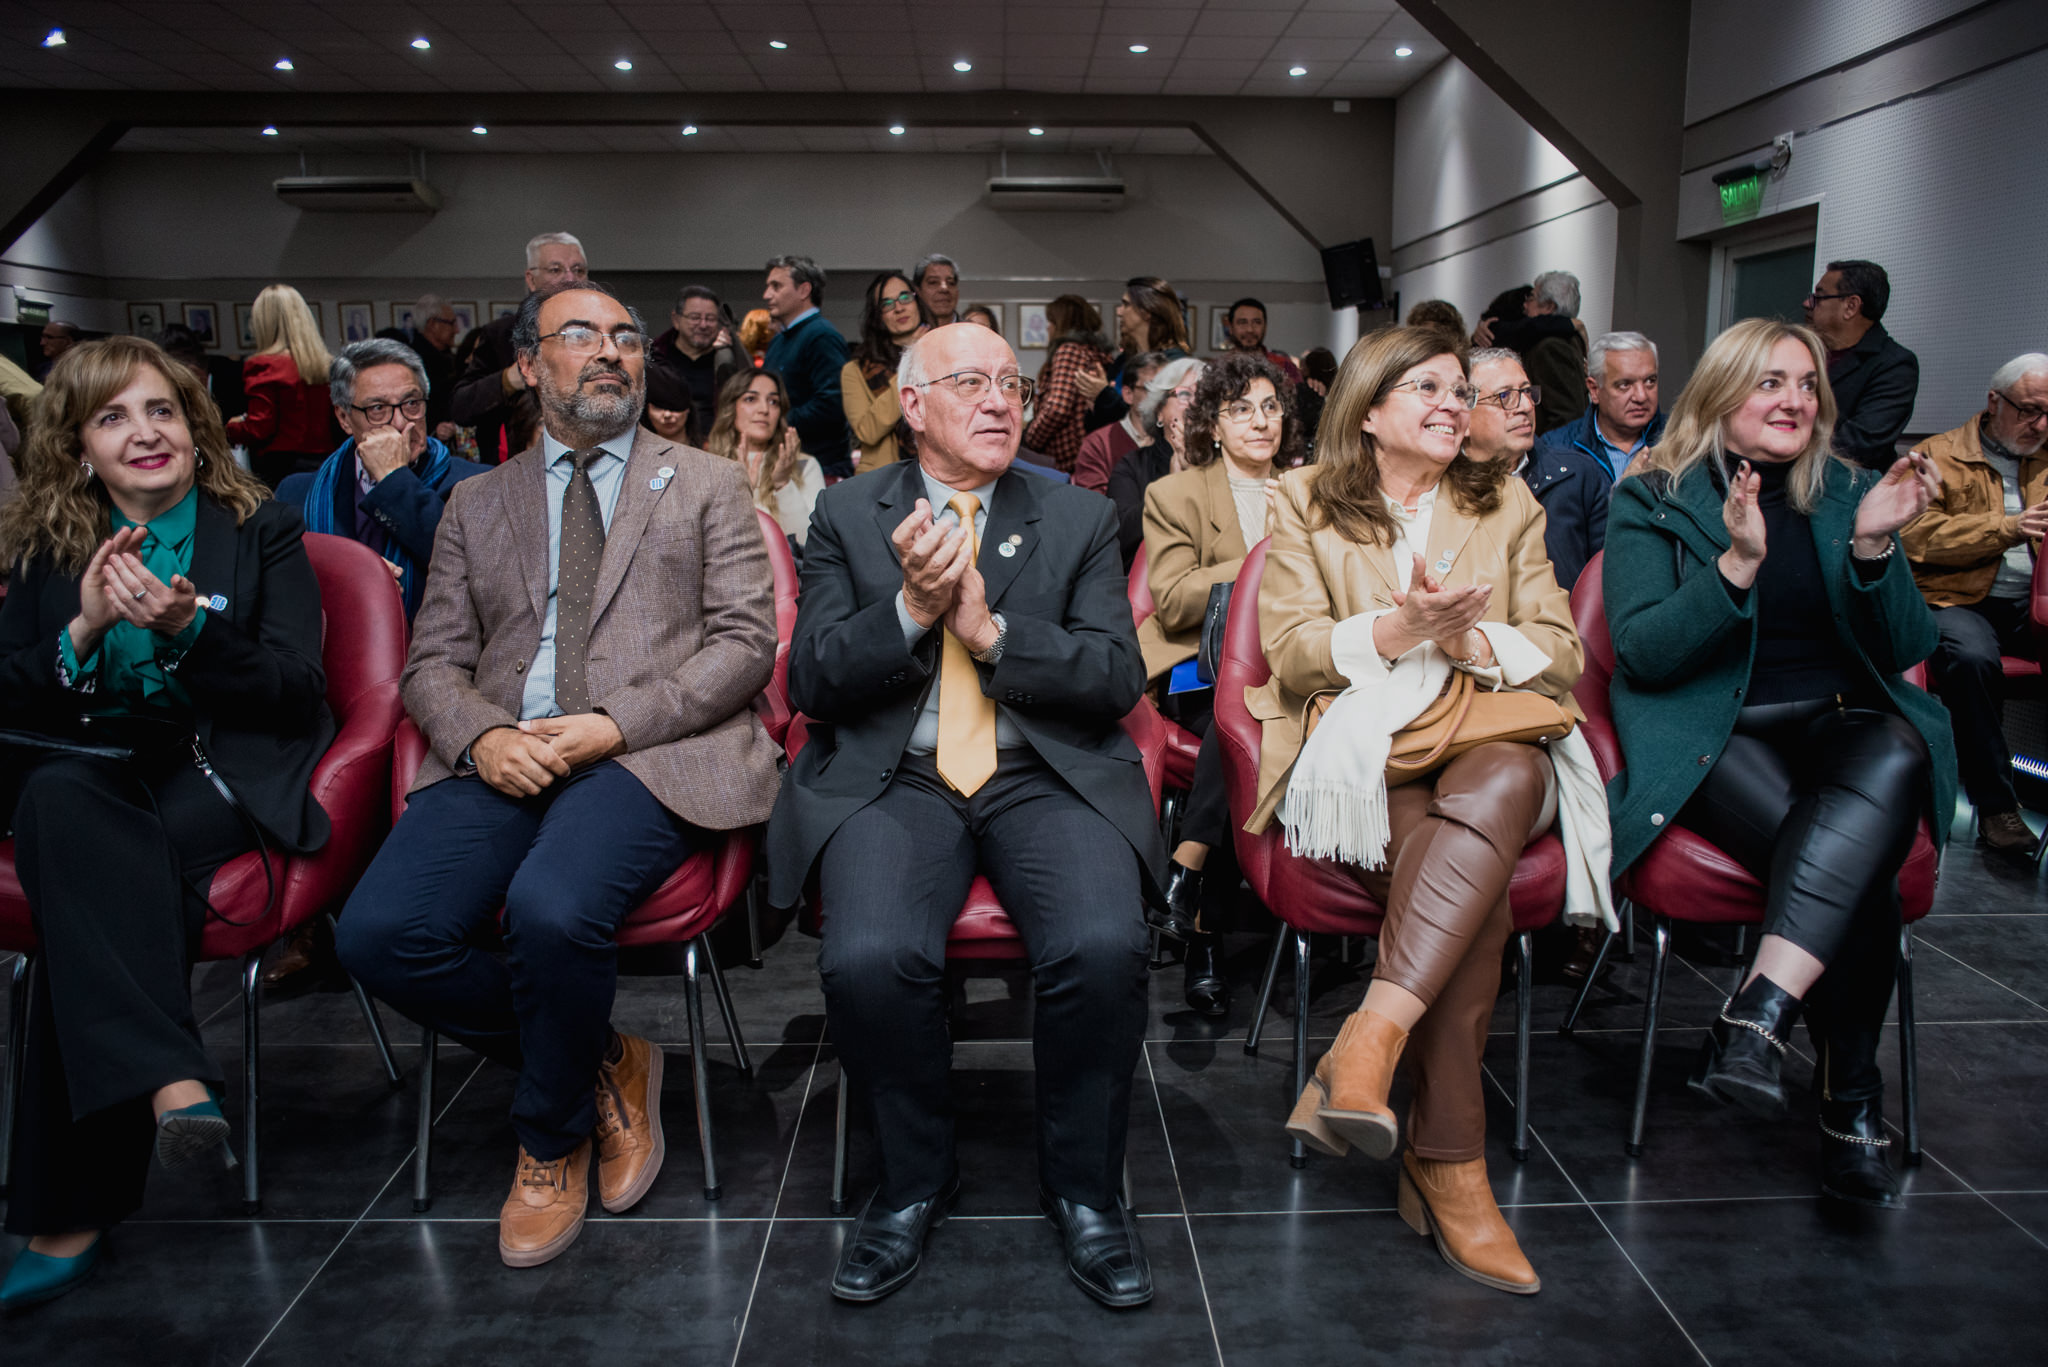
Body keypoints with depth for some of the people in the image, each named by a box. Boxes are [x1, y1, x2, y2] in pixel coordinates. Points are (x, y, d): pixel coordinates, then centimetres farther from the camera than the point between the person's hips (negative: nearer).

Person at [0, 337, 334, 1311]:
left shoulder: (263, 531, 8)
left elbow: (297, 692, -2)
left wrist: (187, 626, -17)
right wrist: (87, 627, -11)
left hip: (227, 779, -2)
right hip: (90, 778, 3)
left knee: (86, 877, -31)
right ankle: (168, 1079, -42)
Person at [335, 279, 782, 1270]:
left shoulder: (709, 487, 14)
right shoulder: (476, 505, 22)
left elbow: (744, 643, 2)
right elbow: (434, 660, 15)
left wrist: (611, 725, -11)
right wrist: (482, 735, -9)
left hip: (651, 753, -3)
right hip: (503, 758, 4)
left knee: (552, 910, -33)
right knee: (378, 932, -21)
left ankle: (552, 1136, 0)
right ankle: (604, 1066, 3)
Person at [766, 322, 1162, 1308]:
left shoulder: (1081, 521, 14)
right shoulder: (846, 516, 12)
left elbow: (1119, 678, 3)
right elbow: (810, 680, 3)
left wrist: (991, 630, -10)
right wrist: (911, 609, -14)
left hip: (1047, 775, 1)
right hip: (895, 780, 0)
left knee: (1103, 946, -28)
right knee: (869, 957, -29)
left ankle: (1082, 1188, 0)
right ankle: (914, 1180, 1)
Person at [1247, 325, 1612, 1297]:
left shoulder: (1507, 505, 20)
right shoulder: (1305, 505, 13)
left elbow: (1558, 654, 11)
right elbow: (1292, 653, 1)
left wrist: (1471, 640, -10)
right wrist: (1400, 628, -15)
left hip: (1490, 739, 2)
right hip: (1356, 751, -2)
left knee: (1502, 782, -37)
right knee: (1472, 877, -33)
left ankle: (1368, 1042, -43)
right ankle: (1449, 1164, -31)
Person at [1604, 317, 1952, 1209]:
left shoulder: (1847, 494, 14)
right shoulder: (1652, 500, 4)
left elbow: (1906, 652, 8)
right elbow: (1643, 652, -8)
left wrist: (1873, 546, -10)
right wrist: (1738, 562, -21)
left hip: (1847, 724, 3)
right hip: (1713, 735, -3)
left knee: (1895, 759, -35)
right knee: (1856, 874, -30)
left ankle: (1760, 1015, -40)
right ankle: (1852, 1114, -17)